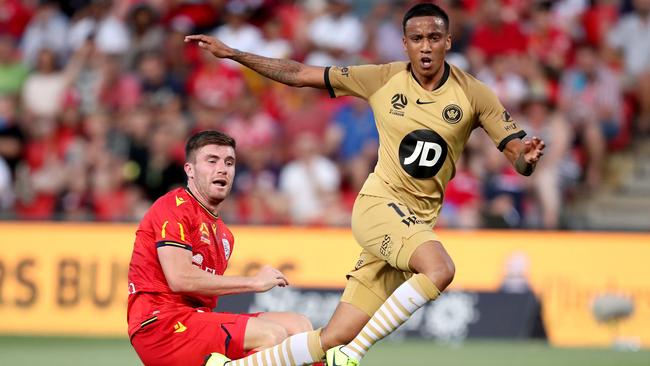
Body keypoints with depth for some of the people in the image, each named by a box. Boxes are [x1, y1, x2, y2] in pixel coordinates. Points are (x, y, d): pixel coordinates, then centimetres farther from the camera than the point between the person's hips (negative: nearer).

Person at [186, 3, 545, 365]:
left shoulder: (475, 94, 0)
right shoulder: (383, 79, -1)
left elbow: (518, 153, -3)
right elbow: (301, 75, 5)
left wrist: (527, 157, -27)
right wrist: (232, 53, 3)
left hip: (419, 222, 3)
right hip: (379, 203, -3)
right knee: (439, 268, -35)